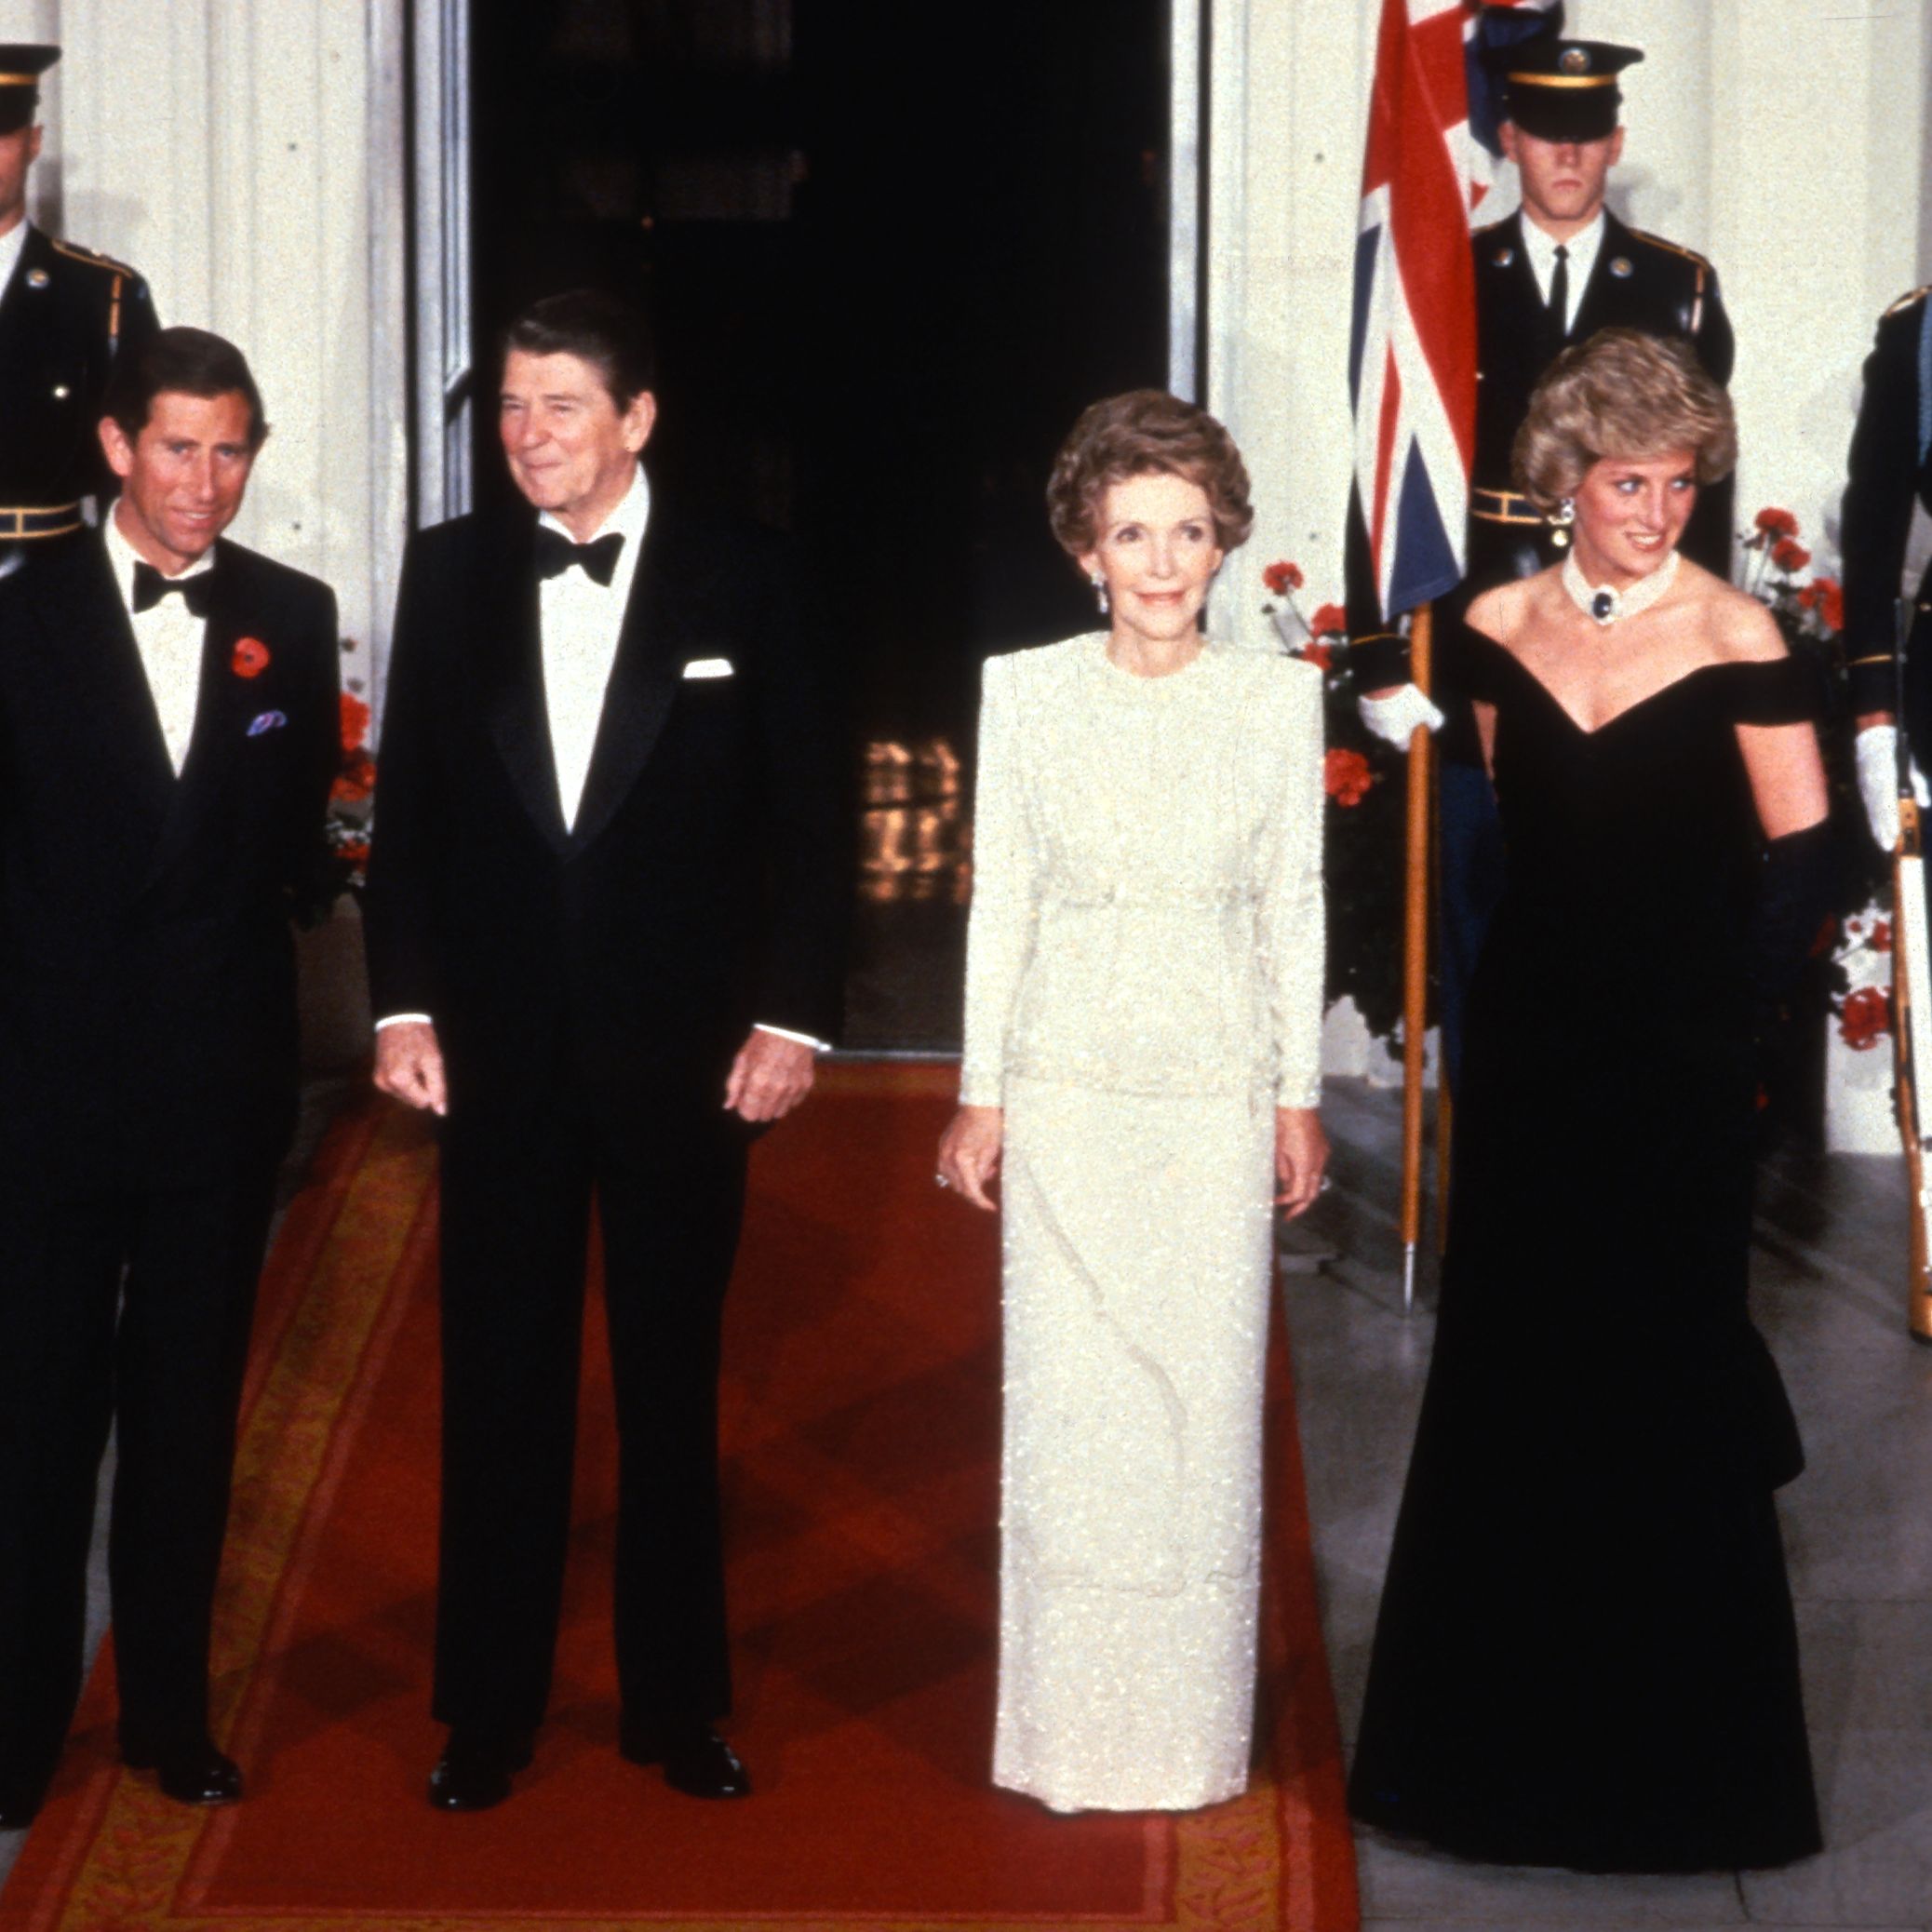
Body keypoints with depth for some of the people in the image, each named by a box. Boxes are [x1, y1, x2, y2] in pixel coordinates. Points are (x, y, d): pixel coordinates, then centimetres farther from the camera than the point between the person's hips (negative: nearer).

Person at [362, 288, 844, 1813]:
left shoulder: (743, 582, -2)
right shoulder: (450, 570, 4)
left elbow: (808, 814, -2)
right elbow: (409, 800, 6)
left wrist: (792, 1014, -7)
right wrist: (402, 1002, -1)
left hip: (681, 1046, -1)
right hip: (499, 1044, 2)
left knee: (672, 1383, 9)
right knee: (499, 1383, 7)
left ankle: (677, 1701, 20)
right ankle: (489, 1710, 16)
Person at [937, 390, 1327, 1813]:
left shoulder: (1278, 697, -1)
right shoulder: (1026, 691, -1)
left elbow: (1294, 905, 5)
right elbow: (1001, 898, 4)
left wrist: (1300, 1096, 5)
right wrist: (981, 1092, 3)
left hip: (1218, 1096, 0)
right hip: (1068, 1091, 0)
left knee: (1207, 1401, 3)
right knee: (1068, 1402, 3)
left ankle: (1189, 1731, 16)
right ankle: (1073, 1734, 14)